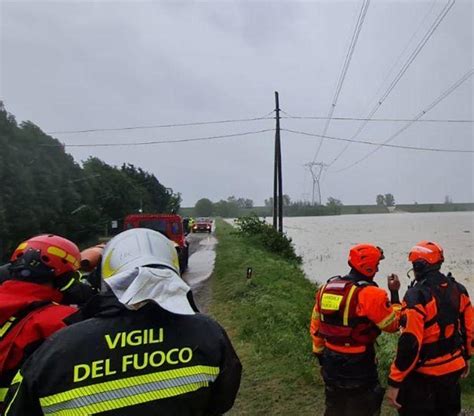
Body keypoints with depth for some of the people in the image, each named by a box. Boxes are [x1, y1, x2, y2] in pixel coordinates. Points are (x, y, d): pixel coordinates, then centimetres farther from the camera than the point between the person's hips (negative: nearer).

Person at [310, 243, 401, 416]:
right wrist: (394, 293, -1)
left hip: (331, 363, 6)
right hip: (358, 367, -6)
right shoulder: (370, 294, -21)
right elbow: (393, 324, -10)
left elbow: (315, 327, 7)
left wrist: (321, 355, 19)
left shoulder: (326, 288, -1)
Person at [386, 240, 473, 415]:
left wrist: (395, 382, -20)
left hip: (425, 374, -7)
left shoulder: (417, 295, -24)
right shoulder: (458, 289, -1)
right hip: (453, 369, 7)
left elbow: (410, 342, -26)